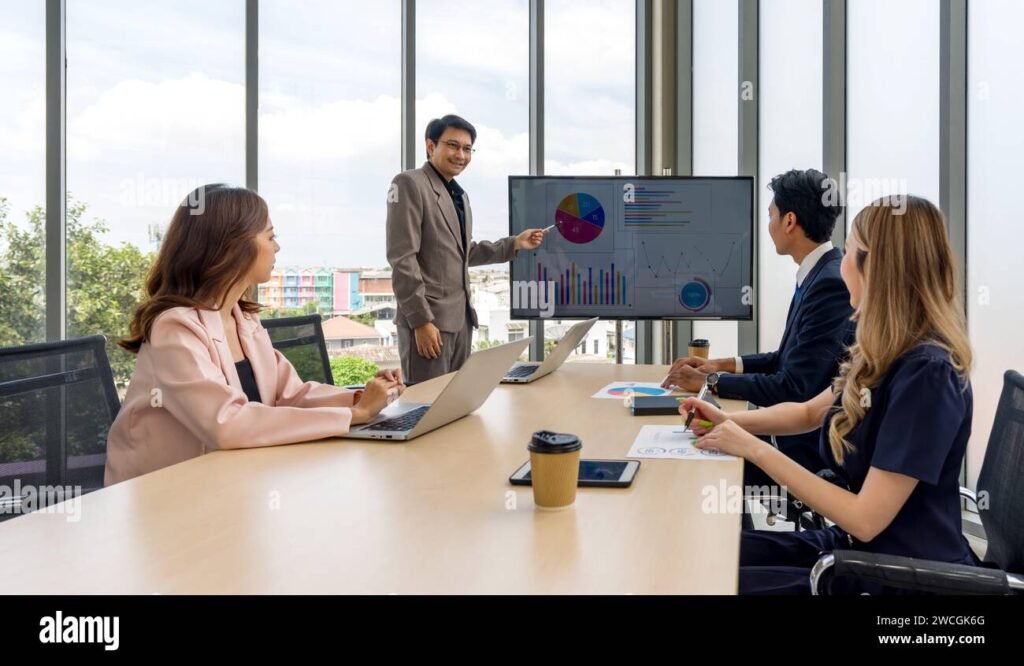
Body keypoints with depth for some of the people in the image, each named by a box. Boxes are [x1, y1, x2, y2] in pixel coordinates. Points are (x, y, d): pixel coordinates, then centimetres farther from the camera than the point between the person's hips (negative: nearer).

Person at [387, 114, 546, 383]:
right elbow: (402, 258, -15)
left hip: (461, 317, 8)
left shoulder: (460, 194, 17)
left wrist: (514, 244, 13)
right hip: (428, 318, -8)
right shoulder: (410, 183, -8)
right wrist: (421, 320, -19)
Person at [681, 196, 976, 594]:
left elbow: (866, 518, -25)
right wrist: (729, 421, 4)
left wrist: (755, 450, -20)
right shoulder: (886, 354, 3)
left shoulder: (926, 372, -24)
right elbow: (810, 412, 20)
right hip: (858, 546, 8)